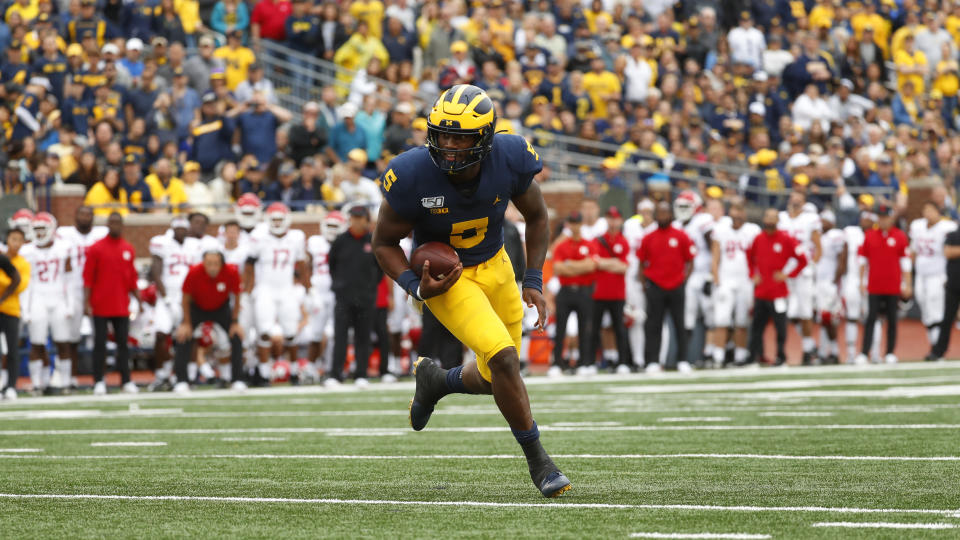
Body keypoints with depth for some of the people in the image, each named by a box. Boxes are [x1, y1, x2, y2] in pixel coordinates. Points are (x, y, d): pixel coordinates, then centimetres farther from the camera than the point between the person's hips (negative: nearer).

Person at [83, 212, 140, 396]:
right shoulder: (96, 248, -3)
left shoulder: (128, 249, 9)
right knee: (100, 344, 1)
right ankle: (98, 382, 6)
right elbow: (88, 277, -4)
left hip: (122, 306, 3)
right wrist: (87, 303, -10)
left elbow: (132, 277, 14)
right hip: (101, 307, -3)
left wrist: (138, 299, 10)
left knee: (123, 343, 5)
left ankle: (126, 381, 7)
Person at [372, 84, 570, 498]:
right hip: (446, 277, -4)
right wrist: (415, 286, -27)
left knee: (494, 379, 11)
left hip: (495, 267, 4)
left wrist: (534, 280, -6)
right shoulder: (411, 176, -28)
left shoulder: (510, 159, -20)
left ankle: (435, 380, 44)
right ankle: (537, 460, -3)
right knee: (503, 357, -21)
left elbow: (536, 216, 0)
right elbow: (385, 242, -11)